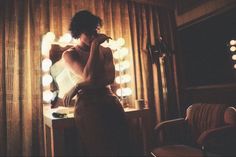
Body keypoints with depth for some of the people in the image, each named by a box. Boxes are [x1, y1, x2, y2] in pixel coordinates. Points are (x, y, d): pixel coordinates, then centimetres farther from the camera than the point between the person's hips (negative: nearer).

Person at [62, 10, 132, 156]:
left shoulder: (106, 51, 12)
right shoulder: (69, 54, 3)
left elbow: (109, 79, -4)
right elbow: (89, 77, -14)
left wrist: (78, 87, -12)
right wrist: (95, 45, -10)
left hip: (111, 101, 4)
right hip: (87, 105, -3)